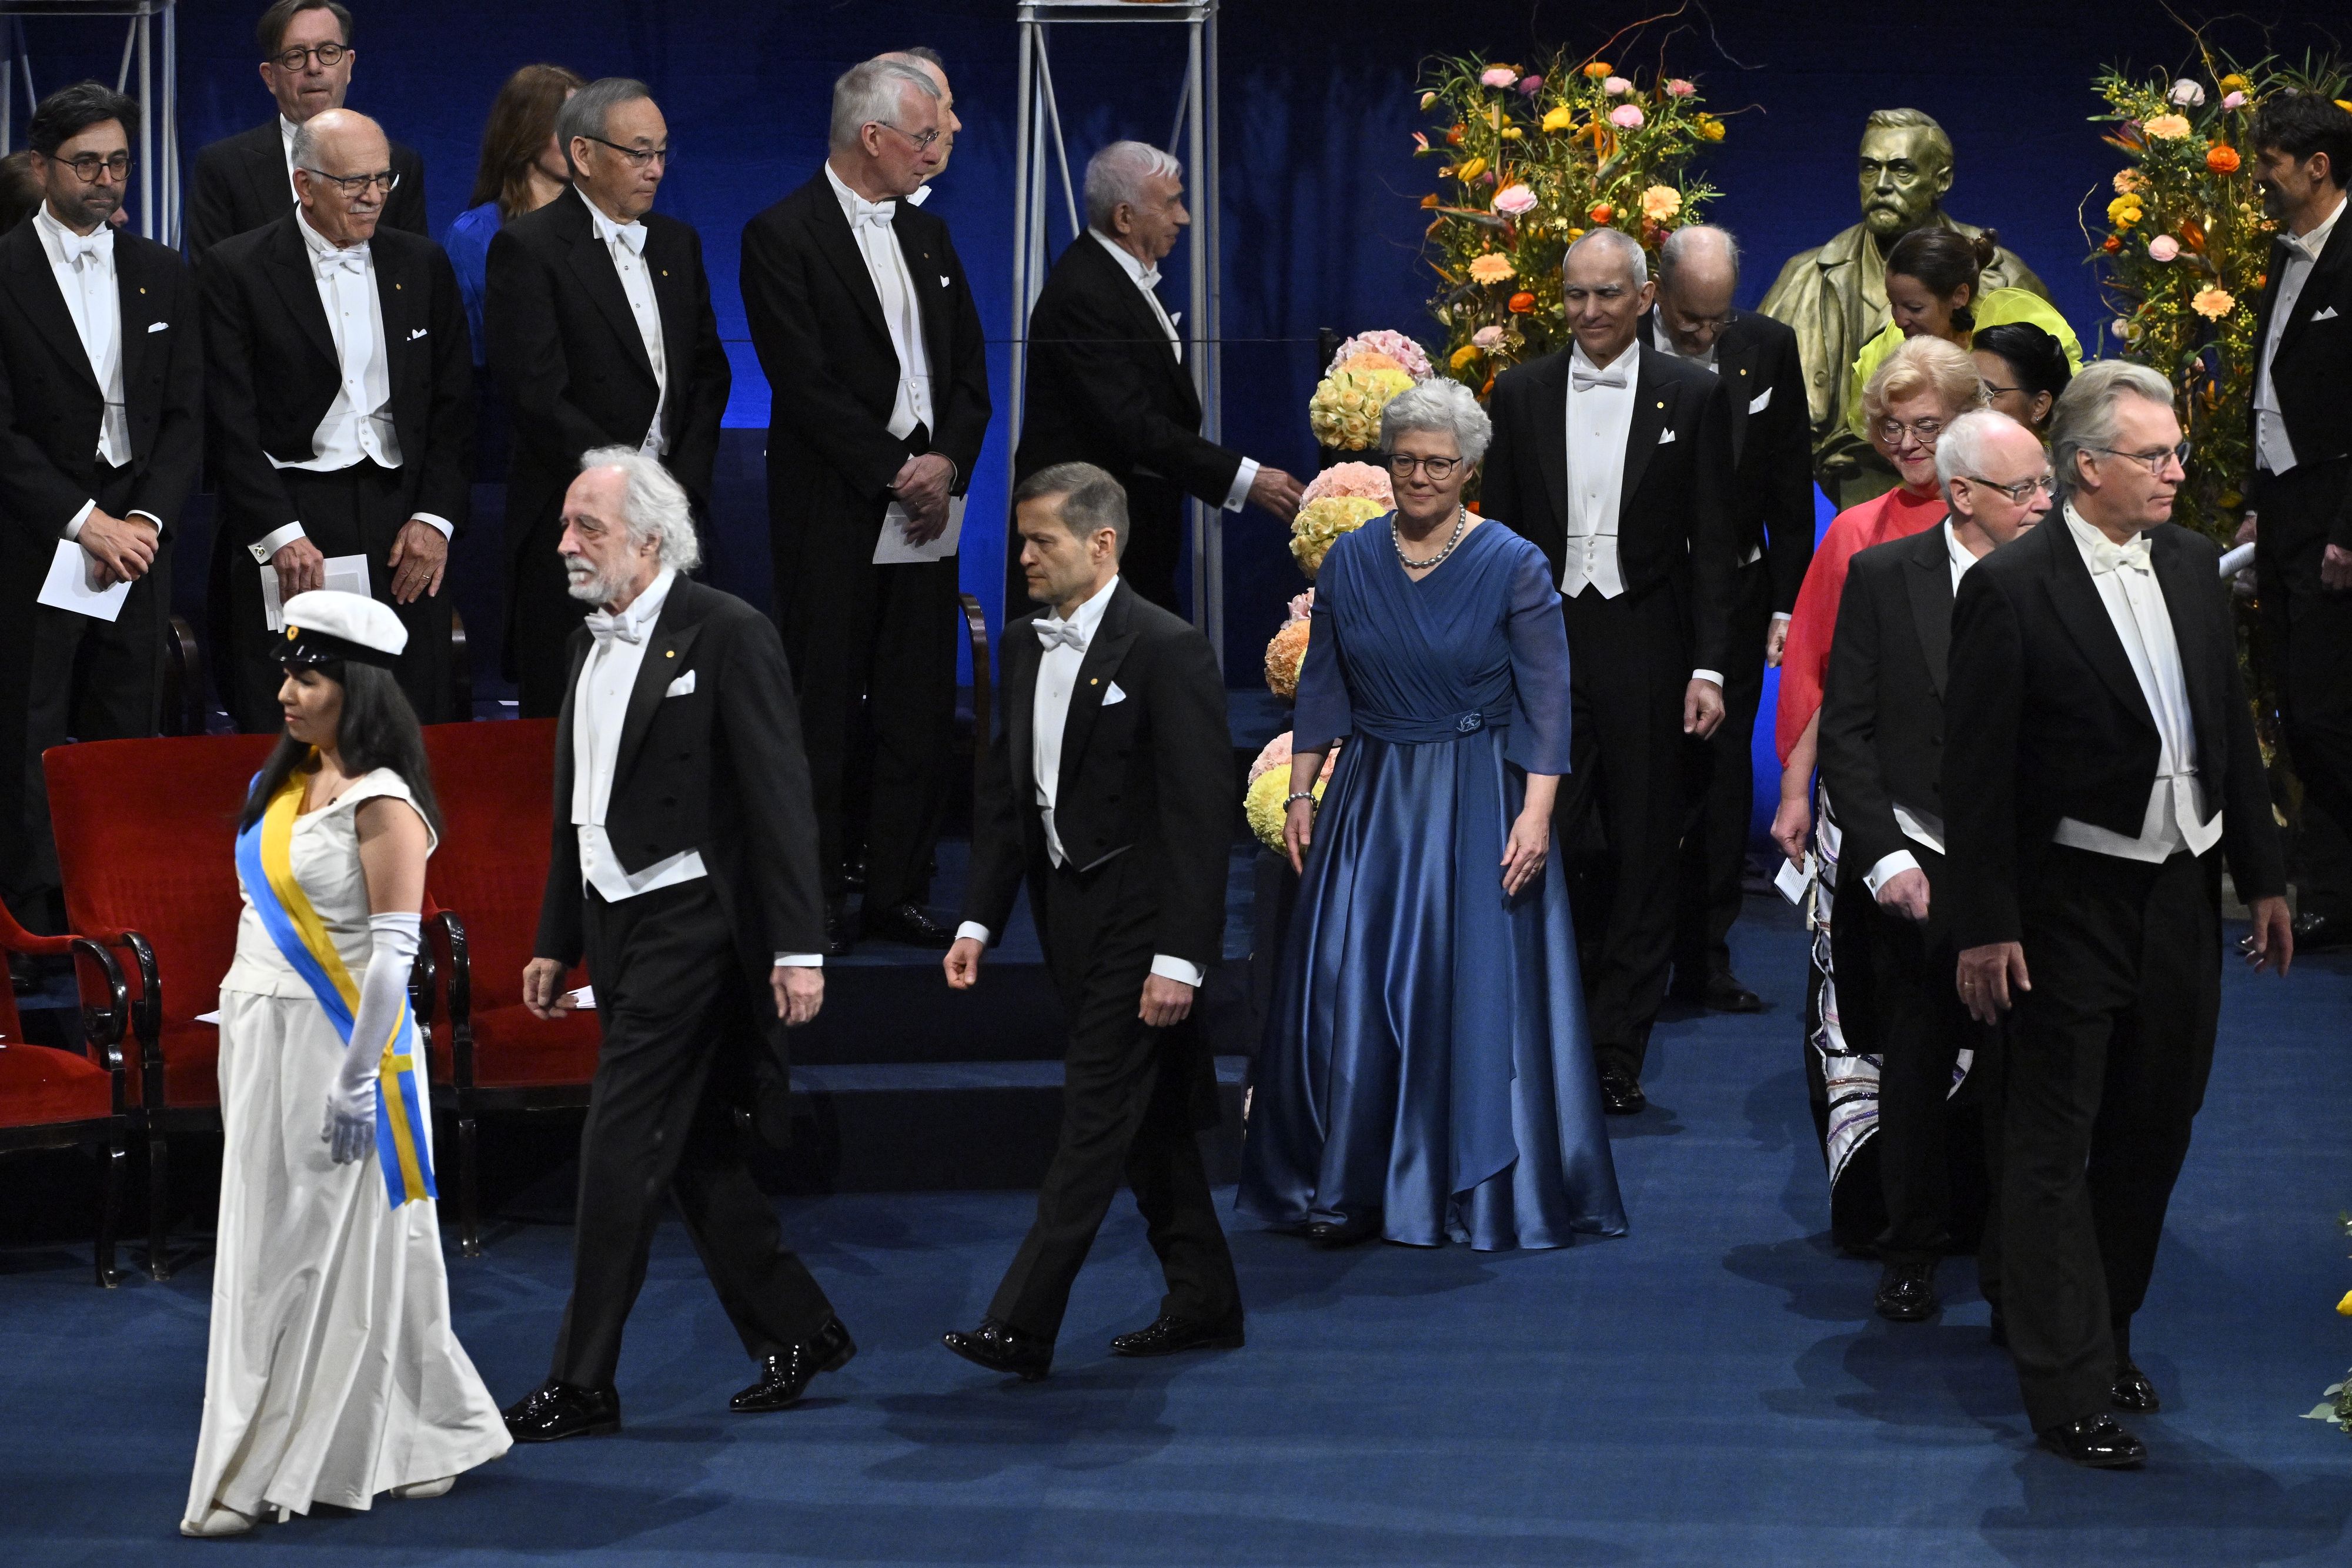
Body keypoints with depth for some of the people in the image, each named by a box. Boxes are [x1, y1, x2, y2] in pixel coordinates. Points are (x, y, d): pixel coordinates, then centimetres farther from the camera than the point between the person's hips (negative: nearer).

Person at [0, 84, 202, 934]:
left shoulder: (162, 274, 10)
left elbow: (184, 417, 8)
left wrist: (146, 521, -7)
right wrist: (86, 522, -14)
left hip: (134, 537, 4)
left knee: (128, 738, 4)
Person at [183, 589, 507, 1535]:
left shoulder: (380, 804, -13)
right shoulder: (285, 785, 12)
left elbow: (394, 953, -17)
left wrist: (357, 1083, -19)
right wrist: (239, 1048, 15)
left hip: (334, 1047, -8)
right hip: (261, 1041, 8)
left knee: (339, 1253, -1)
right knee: (266, 1253, 10)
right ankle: (253, 1473, 16)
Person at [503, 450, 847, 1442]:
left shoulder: (727, 636, -12)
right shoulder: (593, 644, 13)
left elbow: (778, 799, -15)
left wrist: (796, 948, -19)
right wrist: (556, 942, 20)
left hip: (689, 923, -8)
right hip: (616, 922, 8)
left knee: (622, 1152, -8)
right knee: (695, 1152, 12)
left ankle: (583, 1385, -4)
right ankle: (798, 1333, 24)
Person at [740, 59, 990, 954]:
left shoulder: (928, 237, 15)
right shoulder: (783, 236, -7)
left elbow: (971, 370, 14)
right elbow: (805, 379, -13)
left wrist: (947, 463, -4)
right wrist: (895, 471, -14)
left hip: (925, 512, 6)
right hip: (833, 518, -6)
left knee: (919, 711, 5)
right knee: (825, 711, -1)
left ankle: (899, 892, 12)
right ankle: (818, 901, 5)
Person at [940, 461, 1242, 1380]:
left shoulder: (1167, 650, -15)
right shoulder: (1023, 647, 9)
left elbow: (1201, 812, -17)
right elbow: (1004, 793, 15)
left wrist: (1179, 957, -21)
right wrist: (979, 920, 7)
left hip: (1139, 923, -8)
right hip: (1071, 917, 8)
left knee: (1097, 1123, -8)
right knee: (1151, 1123, 15)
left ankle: (1022, 1327, -11)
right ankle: (1203, 1304, 24)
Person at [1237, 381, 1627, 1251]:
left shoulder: (1513, 565, -7)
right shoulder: (1350, 560, 4)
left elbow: (1546, 699, -8)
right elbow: (1321, 685, 10)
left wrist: (1535, 814, -16)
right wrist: (1301, 793, 4)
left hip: (1477, 804, -3)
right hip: (1370, 797, 3)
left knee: (1476, 984, 0)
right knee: (1350, 983, 0)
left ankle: (1481, 1186, 12)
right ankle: (1353, 1186, 9)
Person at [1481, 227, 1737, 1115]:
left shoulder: (1693, 396, 2)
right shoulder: (1522, 393, 7)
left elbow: (1712, 543, 1)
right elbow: (1500, 533, 9)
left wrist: (1708, 667, -5)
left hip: (1647, 649, -1)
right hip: (1546, 647, 1)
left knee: (1645, 858, 4)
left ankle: (1618, 1057, 12)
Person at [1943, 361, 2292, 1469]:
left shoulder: (2190, 565, 6)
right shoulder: (2010, 590, -13)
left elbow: (2231, 726, 13)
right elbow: (1975, 772, -12)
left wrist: (2262, 876, 12)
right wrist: (1984, 927, -13)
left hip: (2182, 892, 6)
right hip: (2073, 906, -6)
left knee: (2152, 1132, 14)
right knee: (2057, 1148, 0)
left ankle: (2106, 1339, 29)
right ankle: (2069, 1388, 3)